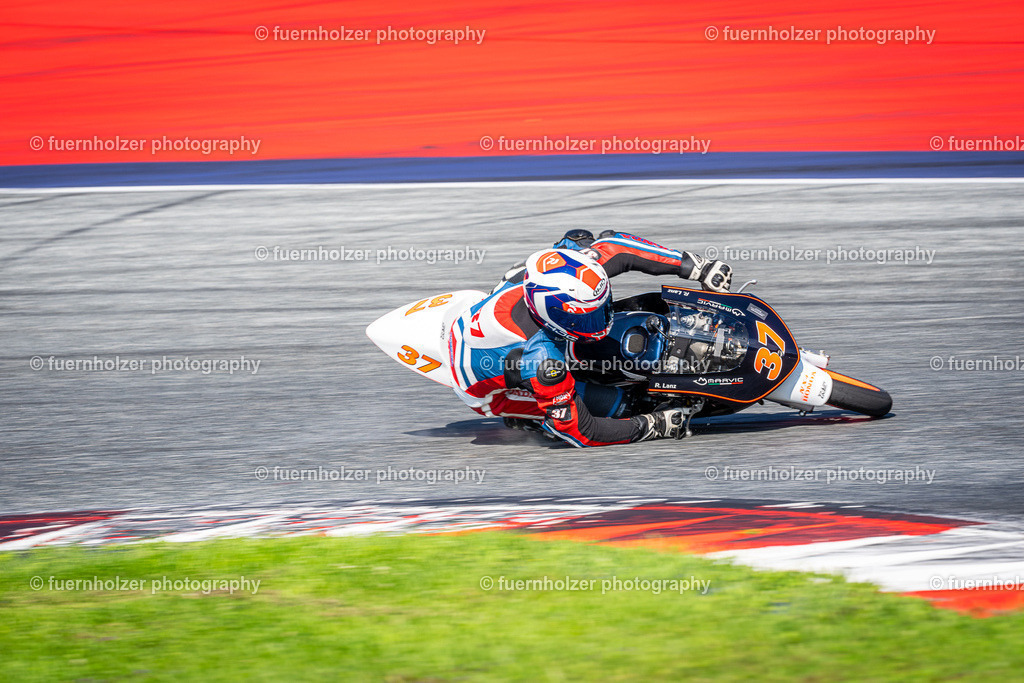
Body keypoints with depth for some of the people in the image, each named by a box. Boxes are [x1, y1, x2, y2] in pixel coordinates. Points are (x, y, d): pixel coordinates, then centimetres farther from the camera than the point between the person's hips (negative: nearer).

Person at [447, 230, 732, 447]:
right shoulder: (542, 358, -45)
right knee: (614, 404, -19)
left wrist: (694, 266, -15)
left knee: (579, 241, 9)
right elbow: (579, 431, -34)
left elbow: (615, 245, -11)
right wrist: (653, 426, -30)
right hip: (483, 390, -7)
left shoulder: (572, 273, -28)